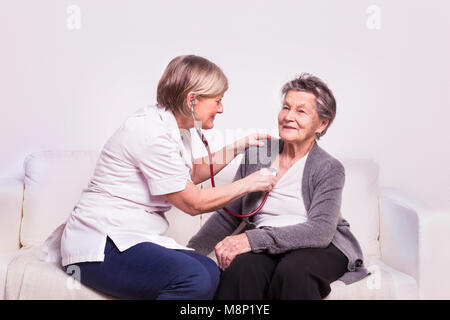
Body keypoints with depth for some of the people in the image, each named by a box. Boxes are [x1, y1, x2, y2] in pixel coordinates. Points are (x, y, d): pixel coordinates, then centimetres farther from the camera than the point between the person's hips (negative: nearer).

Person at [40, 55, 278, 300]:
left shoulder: (171, 128, 12)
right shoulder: (151, 132, -17)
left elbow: (191, 175, 28)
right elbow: (193, 203, -13)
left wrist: (239, 146, 23)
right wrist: (249, 183, -1)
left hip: (132, 237, 10)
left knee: (211, 272, -14)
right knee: (195, 279, -29)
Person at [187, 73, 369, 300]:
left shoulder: (329, 169, -4)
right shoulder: (256, 155, 9)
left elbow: (321, 230, -18)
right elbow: (227, 215, 15)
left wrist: (253, 239, -29)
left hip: (318, 248, -2)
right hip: (265, 249, 3)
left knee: (292, 272, -37)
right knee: (241, 266, -32)